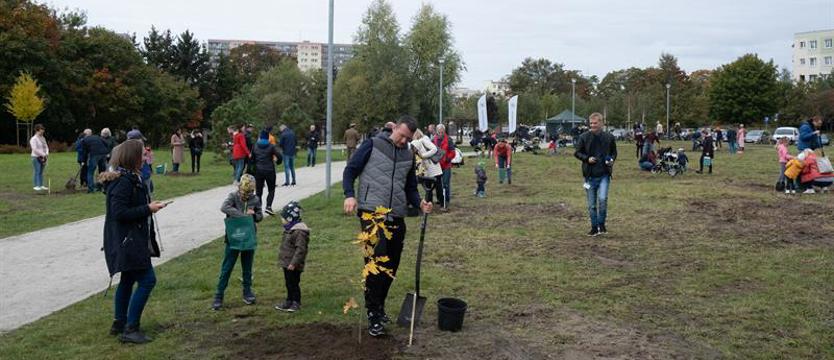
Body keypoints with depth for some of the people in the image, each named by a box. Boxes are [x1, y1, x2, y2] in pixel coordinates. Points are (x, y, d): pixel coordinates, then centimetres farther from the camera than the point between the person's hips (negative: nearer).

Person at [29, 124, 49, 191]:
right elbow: (35, 149, -17)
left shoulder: (43, 138, 14)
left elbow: (46, 146, 17)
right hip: (36, 157, -7)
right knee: (37, 172, -7)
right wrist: (43, 154, -17)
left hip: (43, 157, 7)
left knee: (41, 172, 9)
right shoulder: (33, 139, -9)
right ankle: (36, 186, -4)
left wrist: (47, 153, -3)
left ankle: (41, 185, 13)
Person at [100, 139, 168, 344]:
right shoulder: (123, 182, -20)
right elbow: (120, 213, -24)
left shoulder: (130, 178, 13)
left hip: (131, 240, 11)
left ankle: (119, 323, 31)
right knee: (147, 280, -10)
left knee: (128, 280, 19)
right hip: (127, 241, -11)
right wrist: (148, 209, -20)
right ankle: (130, 328, -6)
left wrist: (149, 206, 8)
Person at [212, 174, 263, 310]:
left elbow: (260, 216, 11)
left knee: (247, 267, 14)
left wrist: (253, 215, -13)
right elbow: (224, 207, -28)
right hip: (233, 238, -3)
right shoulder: (233, 196, -8)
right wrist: (244, 215, -29)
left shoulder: (255, 200, 1)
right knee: (226, 268, 1)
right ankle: (219, 296, 7)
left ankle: (247, 292, 27)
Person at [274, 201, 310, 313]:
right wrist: (284, 260, 24)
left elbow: (300, 249, -25)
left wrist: (294, 263, -26)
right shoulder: (290, 230, 12)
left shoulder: (299, 232, -22)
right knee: (288, 283, 17)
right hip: (287, 264, 10)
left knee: (294, 283, 0)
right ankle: (289, 301, 27)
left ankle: (296, 303, 11)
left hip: (293, 266, -10)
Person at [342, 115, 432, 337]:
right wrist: (350, 194, -15)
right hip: (371, 213, -5)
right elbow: (350, 170, 1)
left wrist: (419, 203, 1)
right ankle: (374, 314, -4)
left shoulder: (409, 156, 16)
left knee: (391, 266, 9)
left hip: (397, 218, 6)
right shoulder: (373, 145, 1)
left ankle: (379, 306, 27)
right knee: (376, 263, -13)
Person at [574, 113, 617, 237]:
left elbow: (614, 152, 16)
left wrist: (612, 160, -4)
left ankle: (601, 224, 4)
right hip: (590, 175, 1)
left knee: (603, 199, -16)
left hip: (604, 175, -1)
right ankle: (594, 227, 21)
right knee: (592, 204, 7)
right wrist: (587, 158, -12)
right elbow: (577, 152, 5)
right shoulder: (584, 137, -2)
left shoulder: (609, 137, 2)